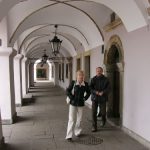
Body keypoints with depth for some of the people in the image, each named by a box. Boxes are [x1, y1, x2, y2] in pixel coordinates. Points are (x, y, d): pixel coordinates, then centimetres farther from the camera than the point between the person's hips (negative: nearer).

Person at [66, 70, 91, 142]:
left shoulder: (86, 84, -1)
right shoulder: (73, 83, -7)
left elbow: (88, 92, 14)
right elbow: (68, 91, -1)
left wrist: (85, 98, 3)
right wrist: (71, 97, -9)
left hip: (81, 104, 3)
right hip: (73, 103, -3)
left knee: (79, 119, 13)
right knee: (72, 119, -3)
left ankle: (77, 132, 35)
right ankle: (69, 136, 3)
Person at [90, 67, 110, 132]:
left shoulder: (105, 79, -1)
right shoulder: (93, 79, 1)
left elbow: (108, 88, -5)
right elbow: (90, 88, -4)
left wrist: (102, 92, -21)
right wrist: (96, 92, -20)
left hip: (103, 98, 0)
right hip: (94, 98, 0)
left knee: (103, 112, 7)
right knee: (94, 113, -3)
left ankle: (103, 120, 43)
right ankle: (94, 127, 9)